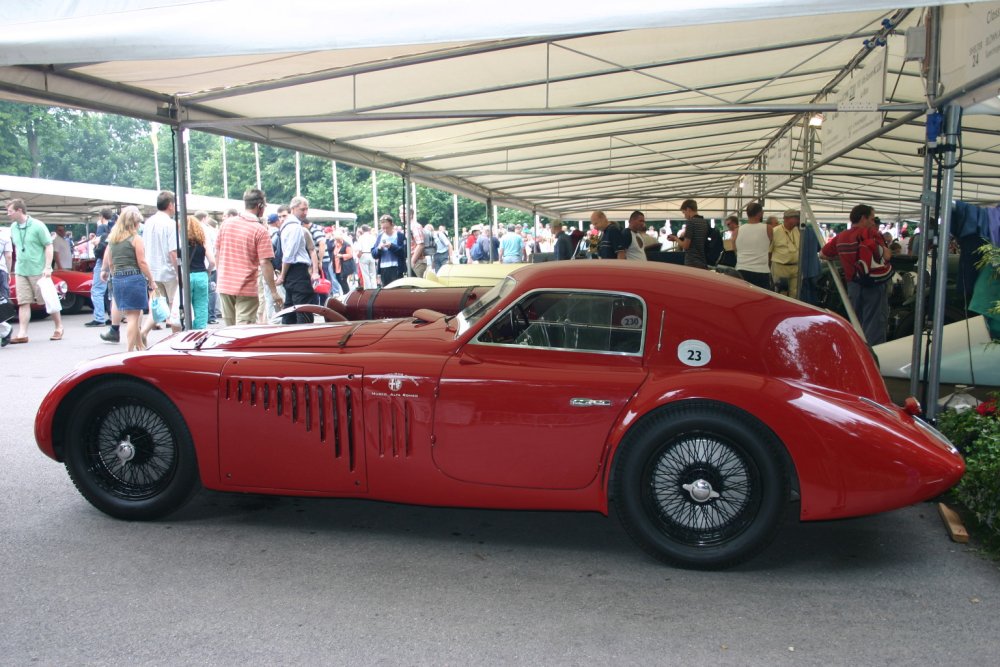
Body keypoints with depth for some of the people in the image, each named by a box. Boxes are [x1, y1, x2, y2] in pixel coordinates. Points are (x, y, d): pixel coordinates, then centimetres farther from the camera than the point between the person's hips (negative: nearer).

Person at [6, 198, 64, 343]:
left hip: (38, 271, -5)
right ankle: (22, 334, 1)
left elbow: (49, 246, -8)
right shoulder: (13, 227, 8)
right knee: (23, 303, 2)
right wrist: (18, 264, 13)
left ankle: (59, 328, 18)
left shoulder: (37, 225, -9)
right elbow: (17, 247, 20)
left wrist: (48, 267, -14)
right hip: (20, 271, 5)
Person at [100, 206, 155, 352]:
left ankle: (140, 347, 25)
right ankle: (131, 351, -3)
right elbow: (142, 262, -11)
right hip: (134, 278, -6)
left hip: (117, 279, 6)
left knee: (131, 315, 16)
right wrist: (151, 280, -4)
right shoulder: (135, 238, -7)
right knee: (133, 316, -2)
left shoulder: (112, 239, 11)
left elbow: (110, 262, 14)